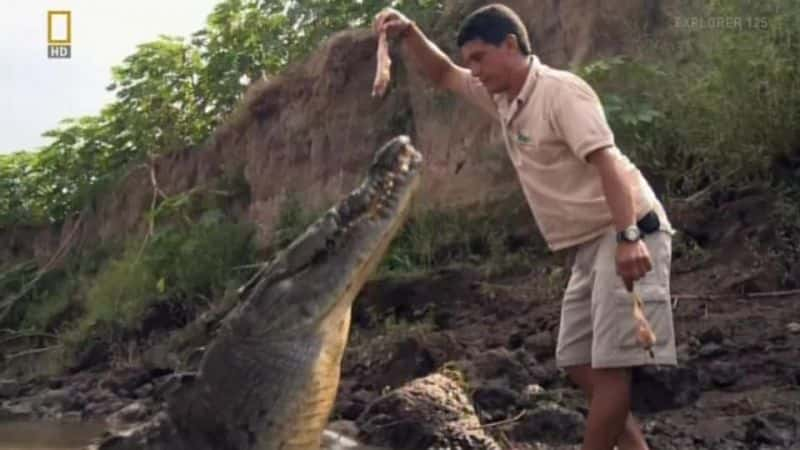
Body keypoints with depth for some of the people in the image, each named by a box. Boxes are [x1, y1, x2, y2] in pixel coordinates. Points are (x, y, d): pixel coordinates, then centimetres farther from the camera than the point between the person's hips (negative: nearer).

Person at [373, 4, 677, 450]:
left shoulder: (562, 91, -15)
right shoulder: (503, 98, 11)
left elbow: (608, 162, -25)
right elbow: (442, 74, 21)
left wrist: (628, 239, -36)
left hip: (628, 236, -10)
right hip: (591, 245, 10)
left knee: (612, 363, -9)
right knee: (578, 360, 10)